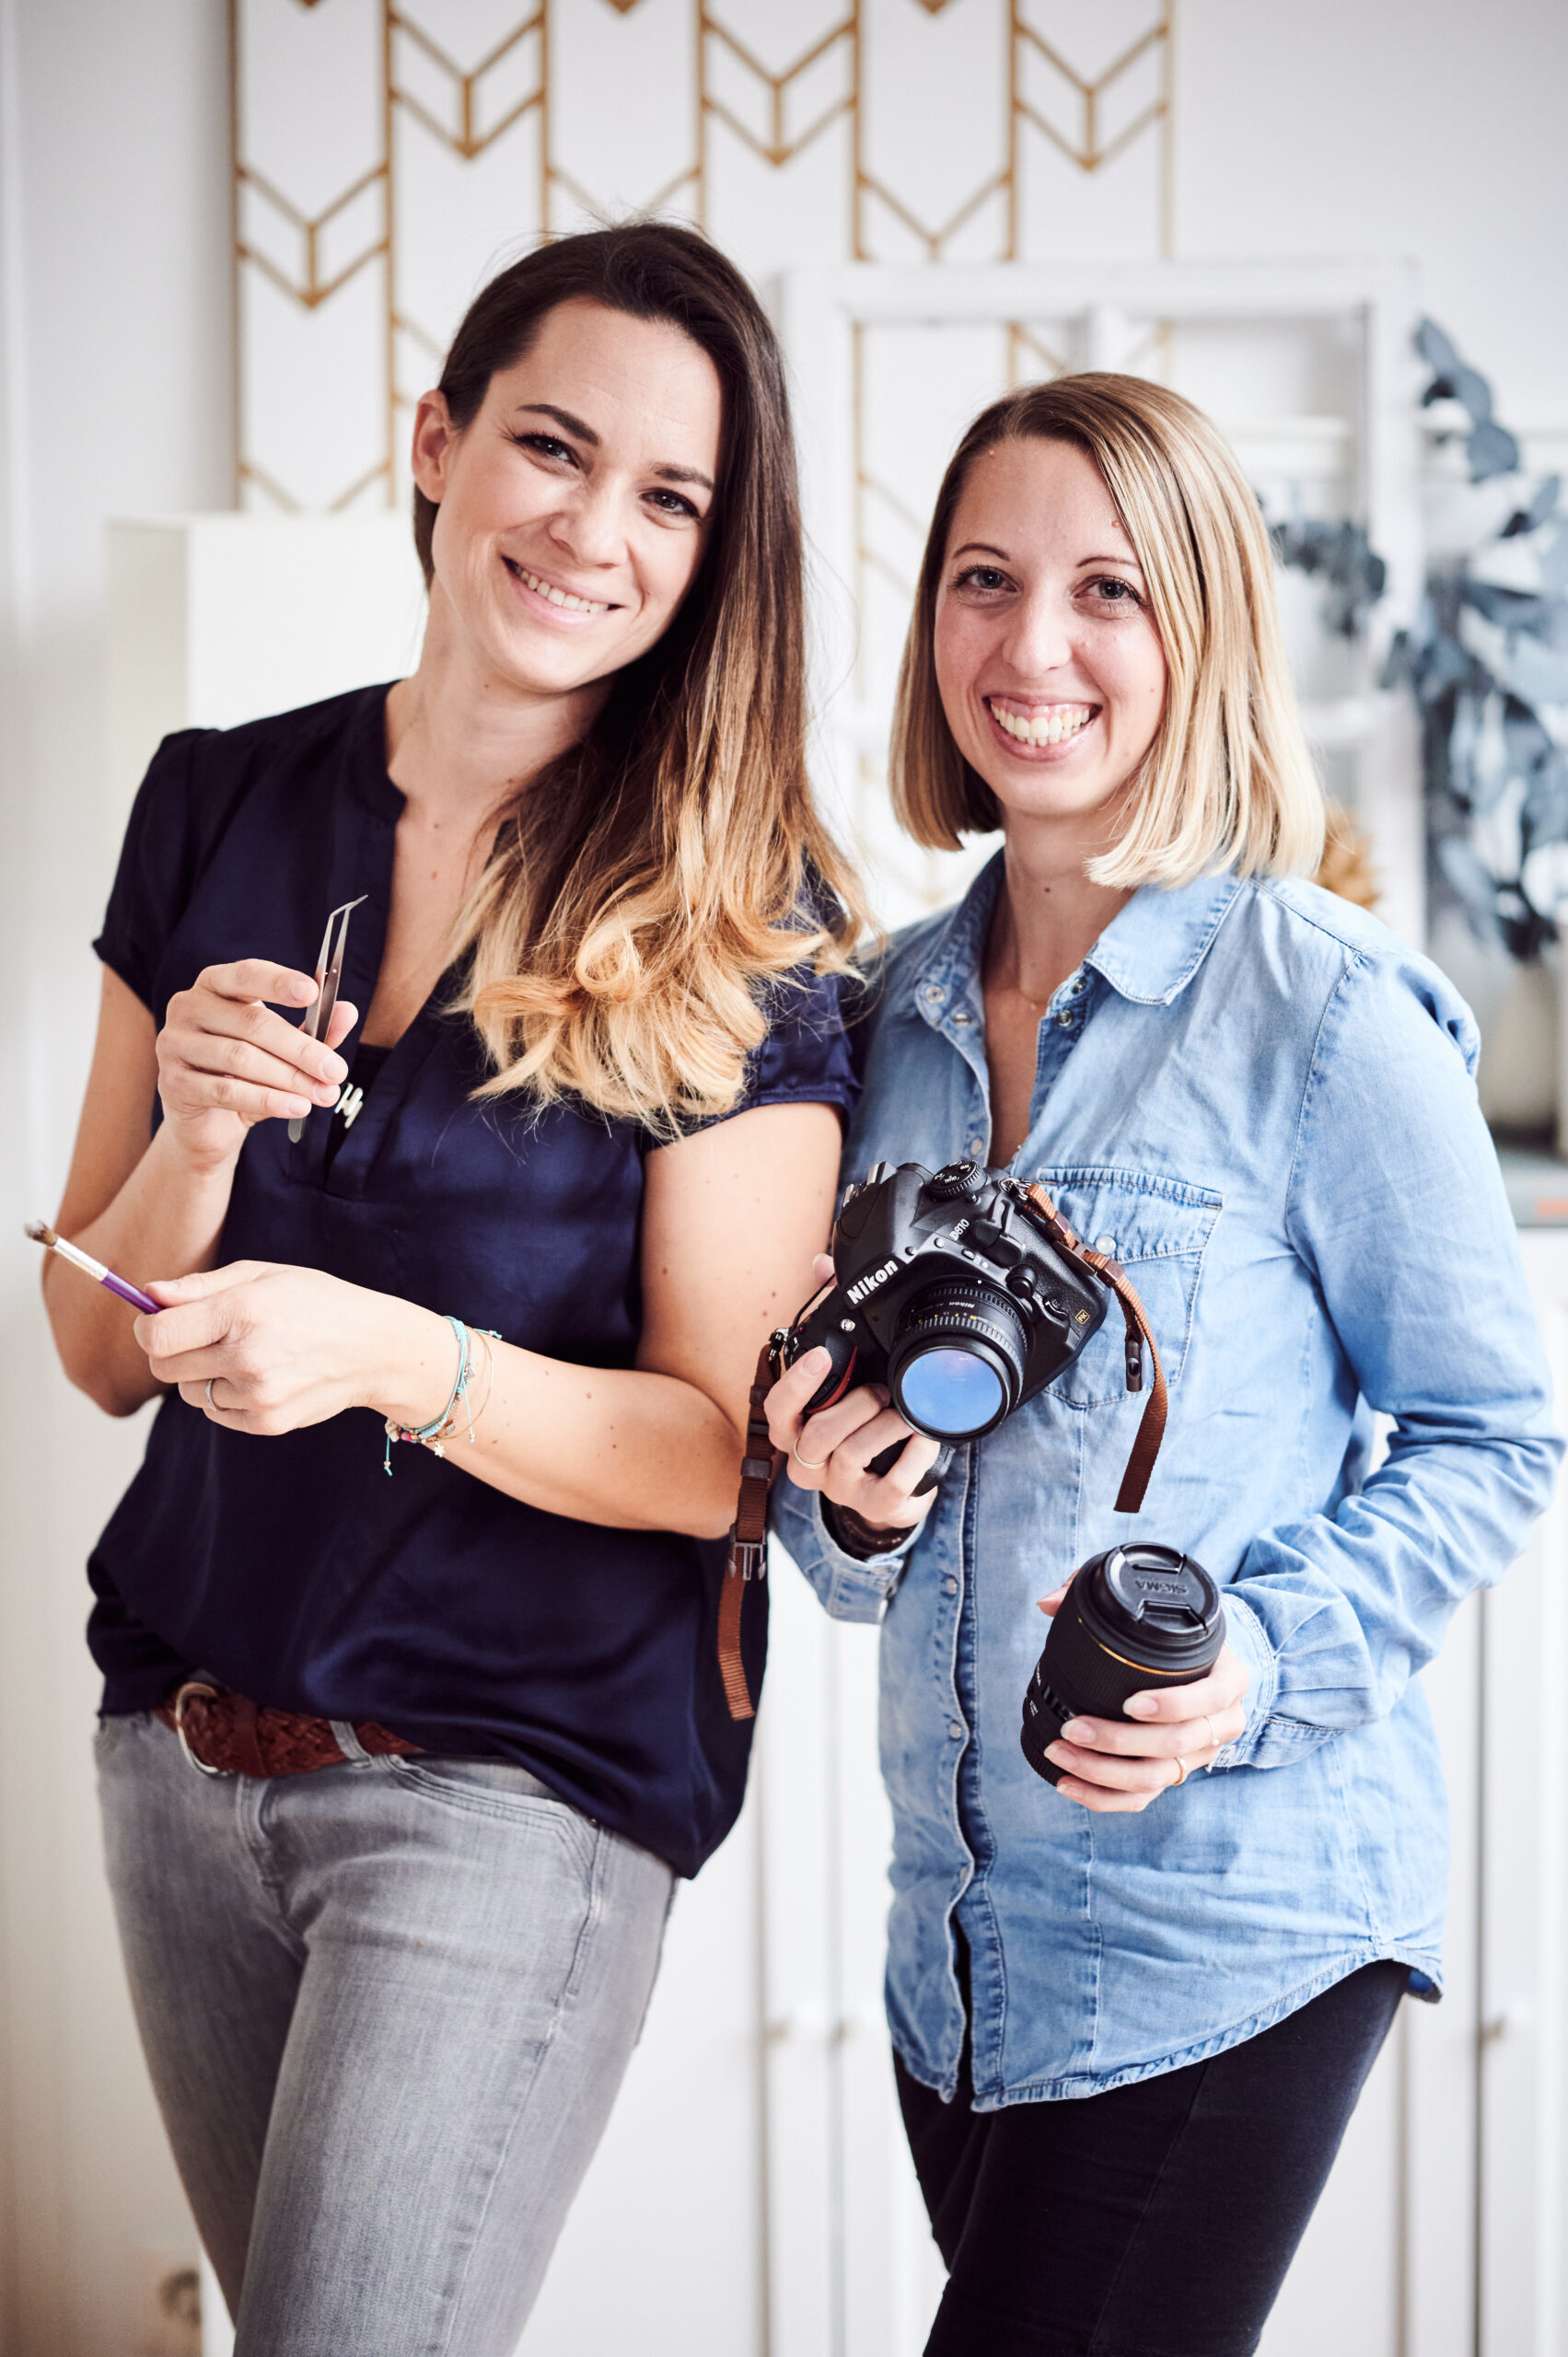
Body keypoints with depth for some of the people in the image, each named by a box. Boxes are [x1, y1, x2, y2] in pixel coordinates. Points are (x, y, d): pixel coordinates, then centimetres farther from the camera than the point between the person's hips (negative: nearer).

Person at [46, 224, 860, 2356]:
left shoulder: (737, 927, -10)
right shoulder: (219, 808, 2)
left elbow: (721, 1446, -12)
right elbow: (105, 1355, 4)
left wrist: (393, 1357, -27)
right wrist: (198, 1134, -17)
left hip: (510, 1776, -5)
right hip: (183, 1751, 5)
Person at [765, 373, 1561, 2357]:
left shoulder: (1325, 1012, -11)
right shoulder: (895, 1013, 6)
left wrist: (1263, 1662, -19)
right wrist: (845, 1499, -8)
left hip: (1231, 1927, -6)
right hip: (955, 1934, 6)